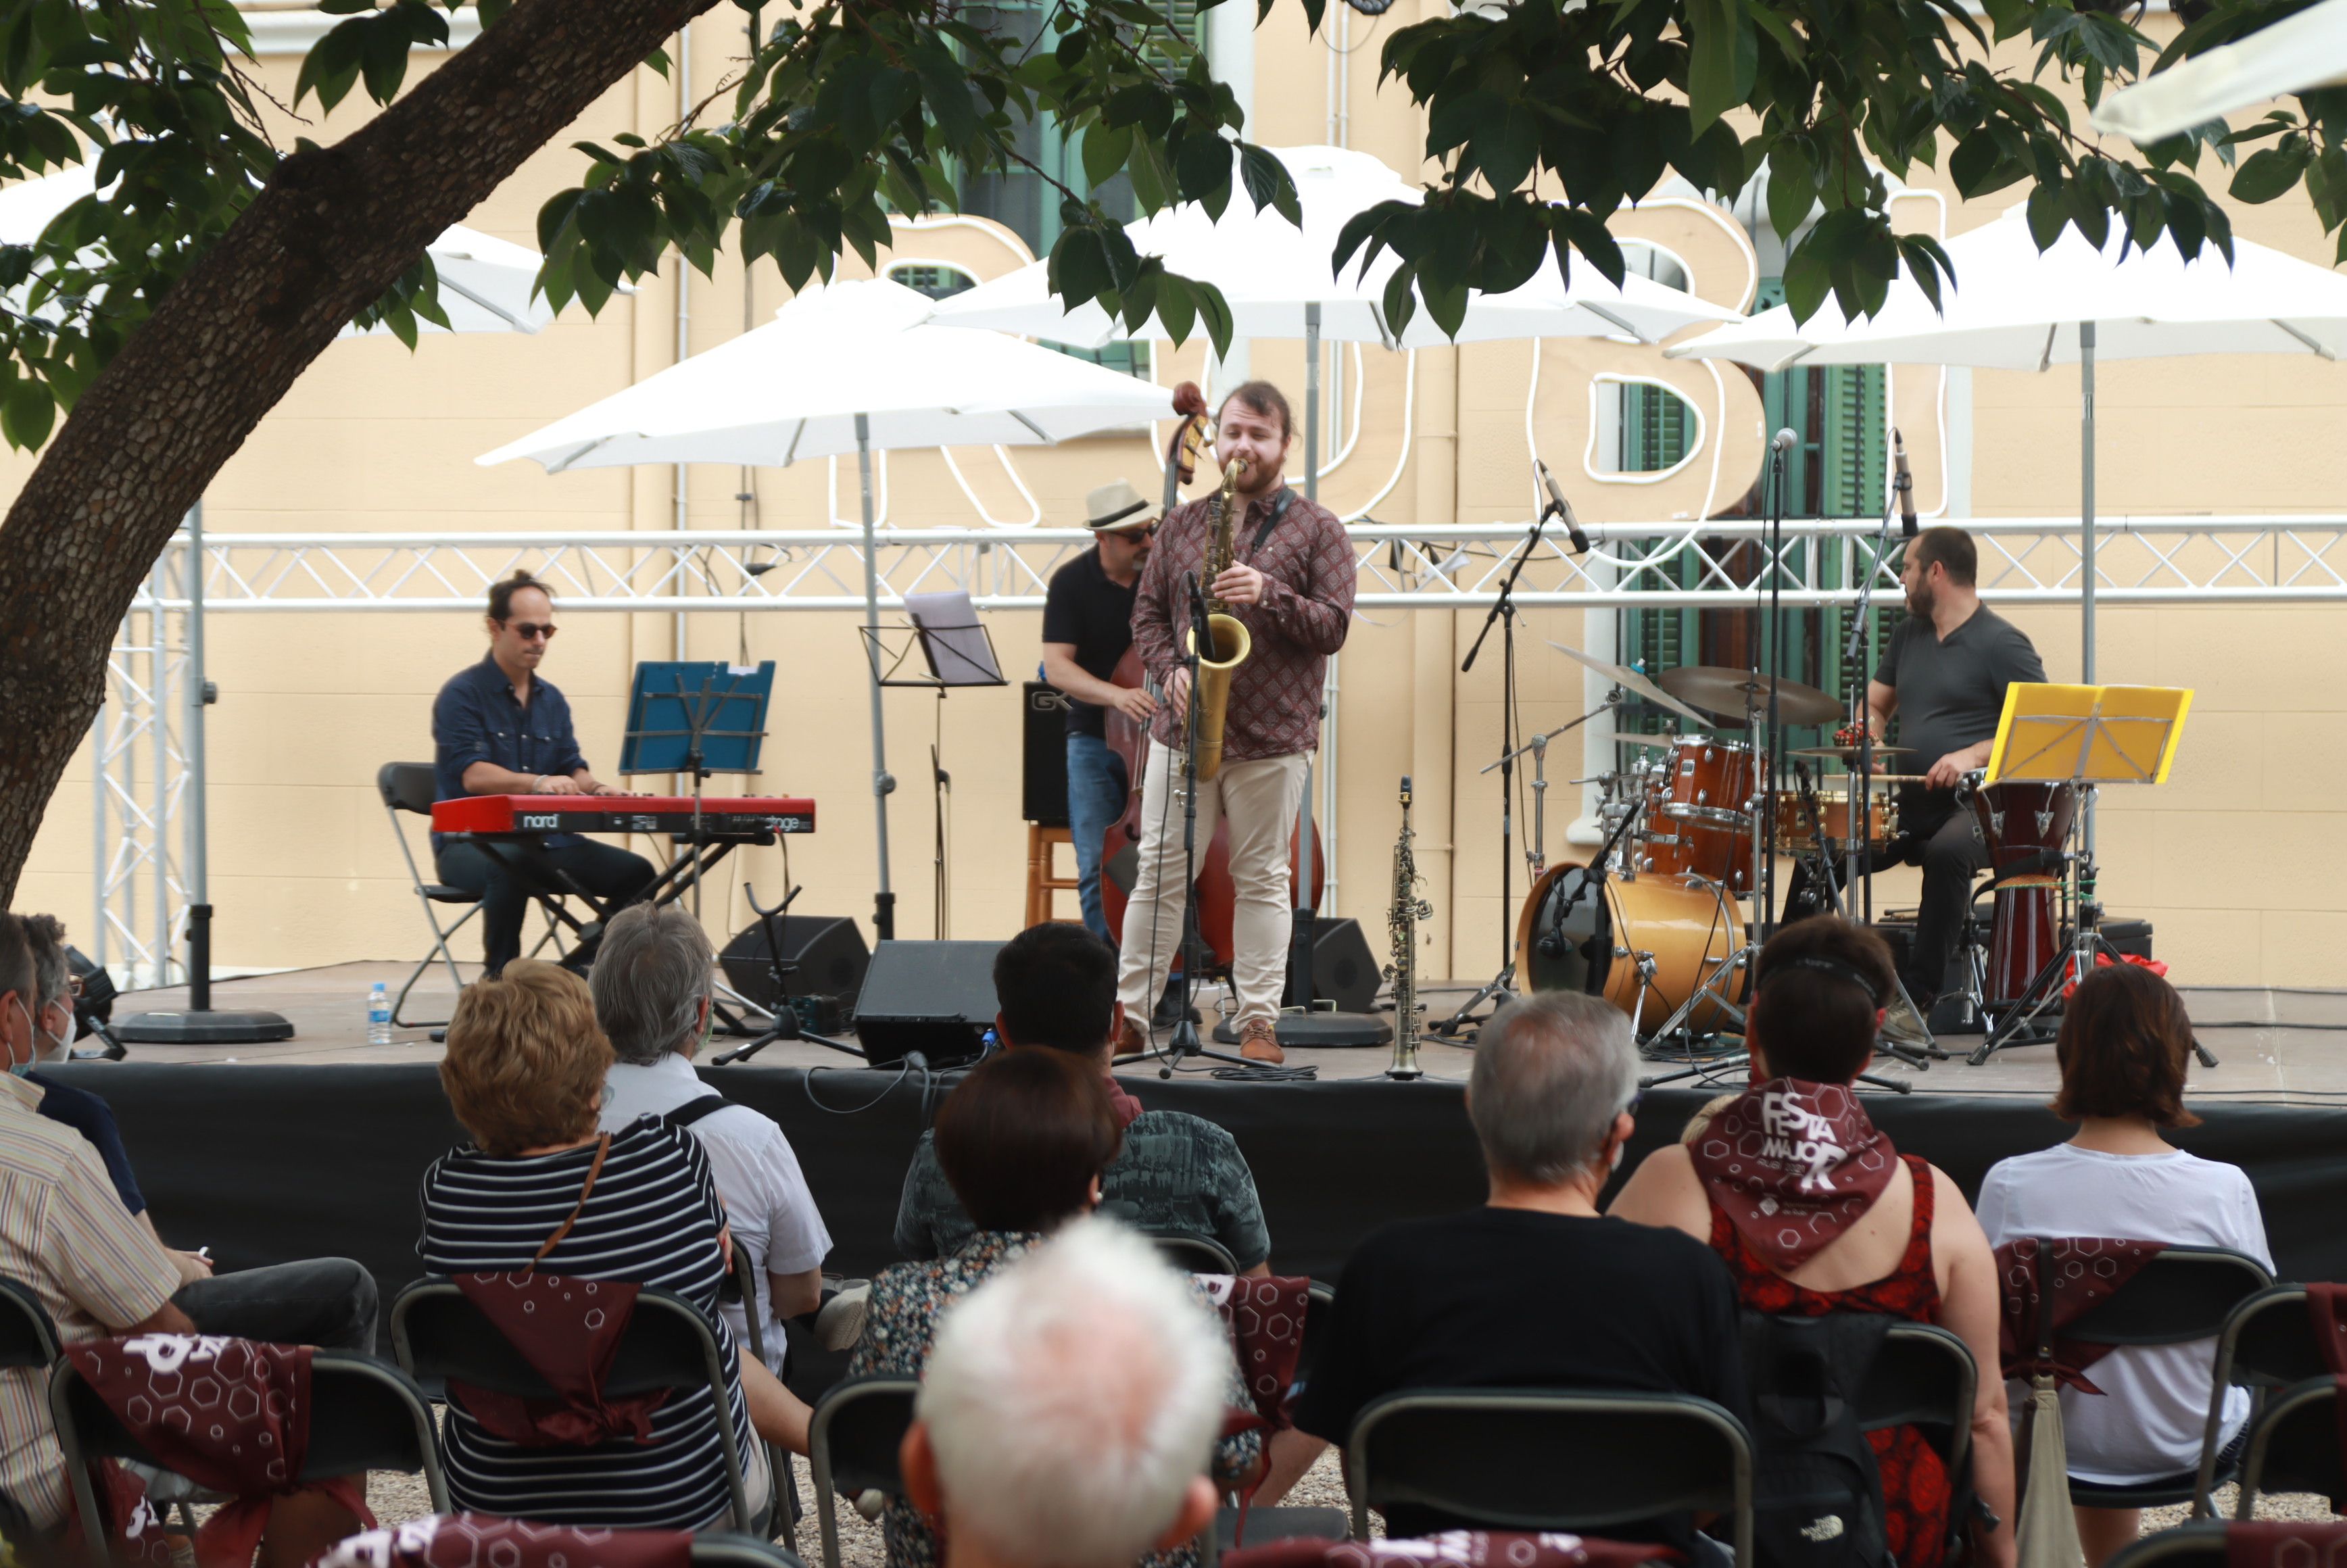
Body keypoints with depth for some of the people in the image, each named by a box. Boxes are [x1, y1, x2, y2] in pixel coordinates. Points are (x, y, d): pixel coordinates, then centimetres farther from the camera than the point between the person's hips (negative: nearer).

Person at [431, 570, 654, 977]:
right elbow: (472, 775, -19)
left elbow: (572, 768, 11)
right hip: (470, 843, -7)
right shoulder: (462, 694, -7)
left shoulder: (551, 700, 16)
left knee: (636, 873, -10)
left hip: (542, 840, 7)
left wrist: (594, 788, -14)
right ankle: (499, 979, -29)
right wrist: (538, 783, -36)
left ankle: (576, 970, -2)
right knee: (511, 865, -41)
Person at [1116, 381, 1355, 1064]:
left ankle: (1259, 1023, 10)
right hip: (1182, 726, 2)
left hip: (1272, 735, -2)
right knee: (1159, 873, 4)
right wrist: (1172, 669, -7)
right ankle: (1129, 1017, 9)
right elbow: (1147, 615, 11)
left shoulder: (1317, 529, 2)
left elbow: (1333, 626, -5)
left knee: (1262, 879, 4)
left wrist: (1269, 594, -20)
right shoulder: (1182, 524, 11)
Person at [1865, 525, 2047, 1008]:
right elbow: (1874, 705, 25)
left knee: (1947, 851, -38)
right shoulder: (1909, 634, 17)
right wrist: (1869, 735, 0)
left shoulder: (2001, 643, -6)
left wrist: (1974, 756, -25)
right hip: (1909, 806, 7)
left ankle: (1919, 991, -32)